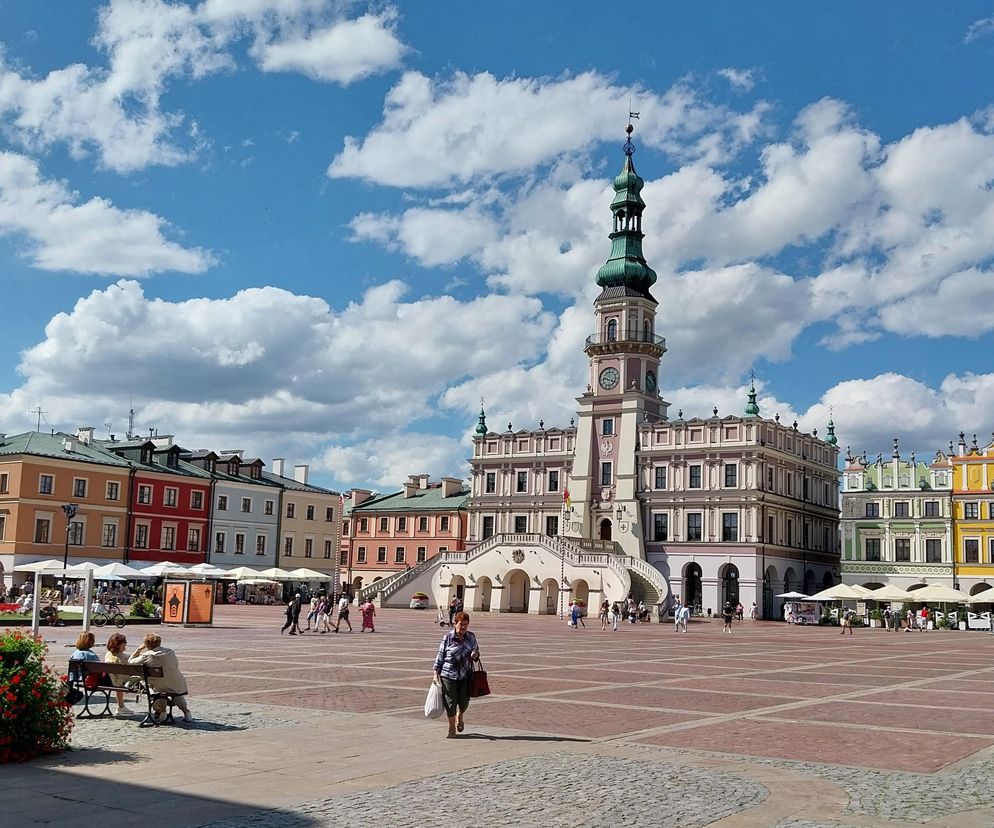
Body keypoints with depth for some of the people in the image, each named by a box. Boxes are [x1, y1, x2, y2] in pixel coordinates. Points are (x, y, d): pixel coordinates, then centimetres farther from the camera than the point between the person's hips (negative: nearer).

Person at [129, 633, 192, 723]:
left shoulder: (147, 656, -13)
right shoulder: (170, 652, -6)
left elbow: (130, 661, 1)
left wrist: (139, 649, 6)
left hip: (160, 689, -2)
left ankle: (161, 711, 24)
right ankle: (186, 712, 31)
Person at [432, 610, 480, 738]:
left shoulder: (471, 637, 3)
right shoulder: (447, 637, -7)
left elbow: (476, 650, 17)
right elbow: (440, 655, -2)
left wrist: (476, 655, -7)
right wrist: (436, 672, -5)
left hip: (465, 676, 3)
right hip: (448, 676, -3)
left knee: (464, 701, 6)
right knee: (450, 703, 1)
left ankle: (459, 717, 41)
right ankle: (452, 729, 17)